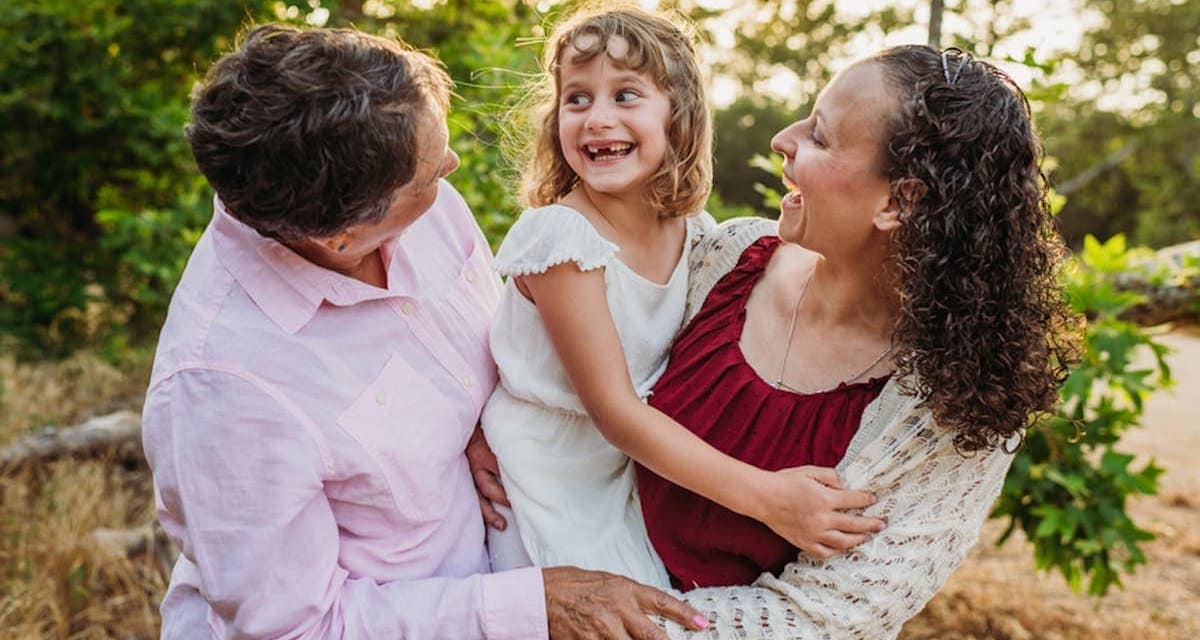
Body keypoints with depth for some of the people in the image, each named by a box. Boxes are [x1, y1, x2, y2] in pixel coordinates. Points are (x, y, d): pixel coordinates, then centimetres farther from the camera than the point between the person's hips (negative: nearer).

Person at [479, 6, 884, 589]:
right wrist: (763, 496, -31)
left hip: (627, 469, 6)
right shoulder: (562, 236, -25)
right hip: (545, 483, -5)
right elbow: (615, 413, -27)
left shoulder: (692, 231, -6)